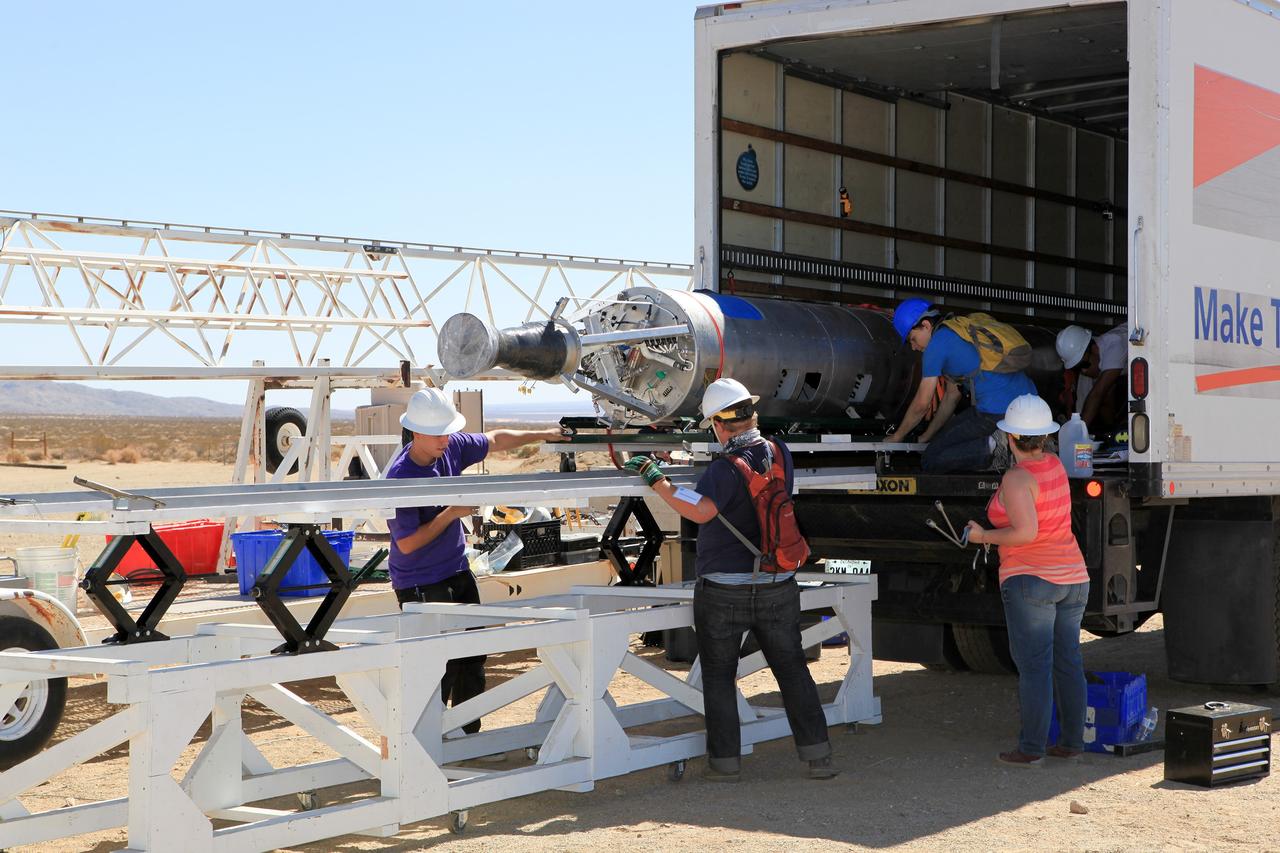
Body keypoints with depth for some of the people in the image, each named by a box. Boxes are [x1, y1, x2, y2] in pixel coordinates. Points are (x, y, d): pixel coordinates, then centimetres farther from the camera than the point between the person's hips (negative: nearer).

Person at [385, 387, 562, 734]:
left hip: (457, 572, 8)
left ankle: (468, 734, 24)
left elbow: (495, 440, 16)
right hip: (420, 584, -8)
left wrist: (542, 434, 17)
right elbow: (407, 543, -23)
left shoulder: (452, 447, -3)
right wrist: (453, 513, -21)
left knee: (472, 656, 12)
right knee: (440, 665, -10)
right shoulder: (400, 477, -24)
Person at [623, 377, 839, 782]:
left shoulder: (727, 467, -18)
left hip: (724, 591, -5)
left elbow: (700, 510, -35)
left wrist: (655, 478, -28)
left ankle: (725, 761, 11)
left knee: (719, 677, 9)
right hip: (777, 588, 5)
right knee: (793, 670, 12)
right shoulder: (780, 454, 2)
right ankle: (817, 755, 10)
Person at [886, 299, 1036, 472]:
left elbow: (921, 405, 1)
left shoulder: (937, 345, -4)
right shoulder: (958, 333, 24)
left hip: (999, 411, -9)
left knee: (931, 461, -2)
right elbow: (952, 395, 30)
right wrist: (926, 436, 33)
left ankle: (991, 447, -16)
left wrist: (897, 437, 16)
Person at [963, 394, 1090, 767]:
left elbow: (1026, 532, -25)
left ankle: (1031, 748, -5)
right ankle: (1072, 741, 15)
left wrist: (984, 537, -11)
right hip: (1072, 578, 8)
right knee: (1067, 662, 11)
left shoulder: (1016, 478, -15)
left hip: (1031, 580, -8)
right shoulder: (1054, 465, 7)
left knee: (1034, 666, -6)